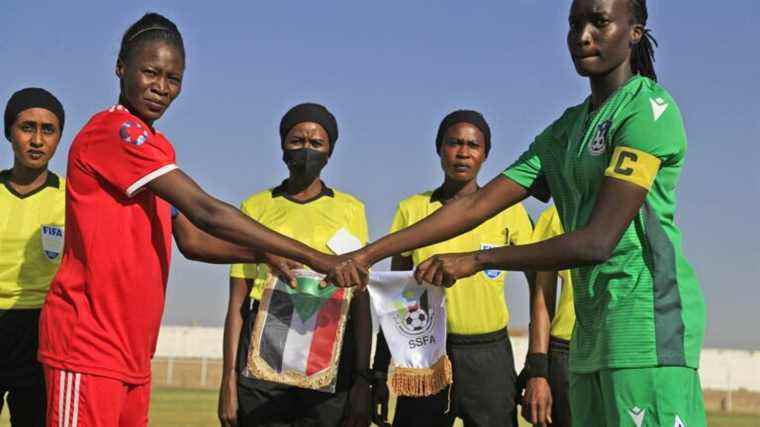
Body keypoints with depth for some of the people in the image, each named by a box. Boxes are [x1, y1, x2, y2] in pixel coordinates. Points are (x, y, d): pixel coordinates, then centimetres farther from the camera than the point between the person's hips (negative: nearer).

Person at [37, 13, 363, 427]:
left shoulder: (157, 148, 18)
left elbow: (191, 241, 19)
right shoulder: (115, 130, -13)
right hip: (88, 342, -9)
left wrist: (264, 254, 3)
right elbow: (206, 212, -20)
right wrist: (312, 257, -20)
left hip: (132, 352, 9)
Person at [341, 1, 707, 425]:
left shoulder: (649, 108, -7)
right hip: (595, 328, 8)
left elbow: (598, 241, -15)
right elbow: (477, 205, 12)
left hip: (646, 318, -8)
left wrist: (476, 260, -10)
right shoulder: (565, 132, 17)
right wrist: (368, 254, 6)